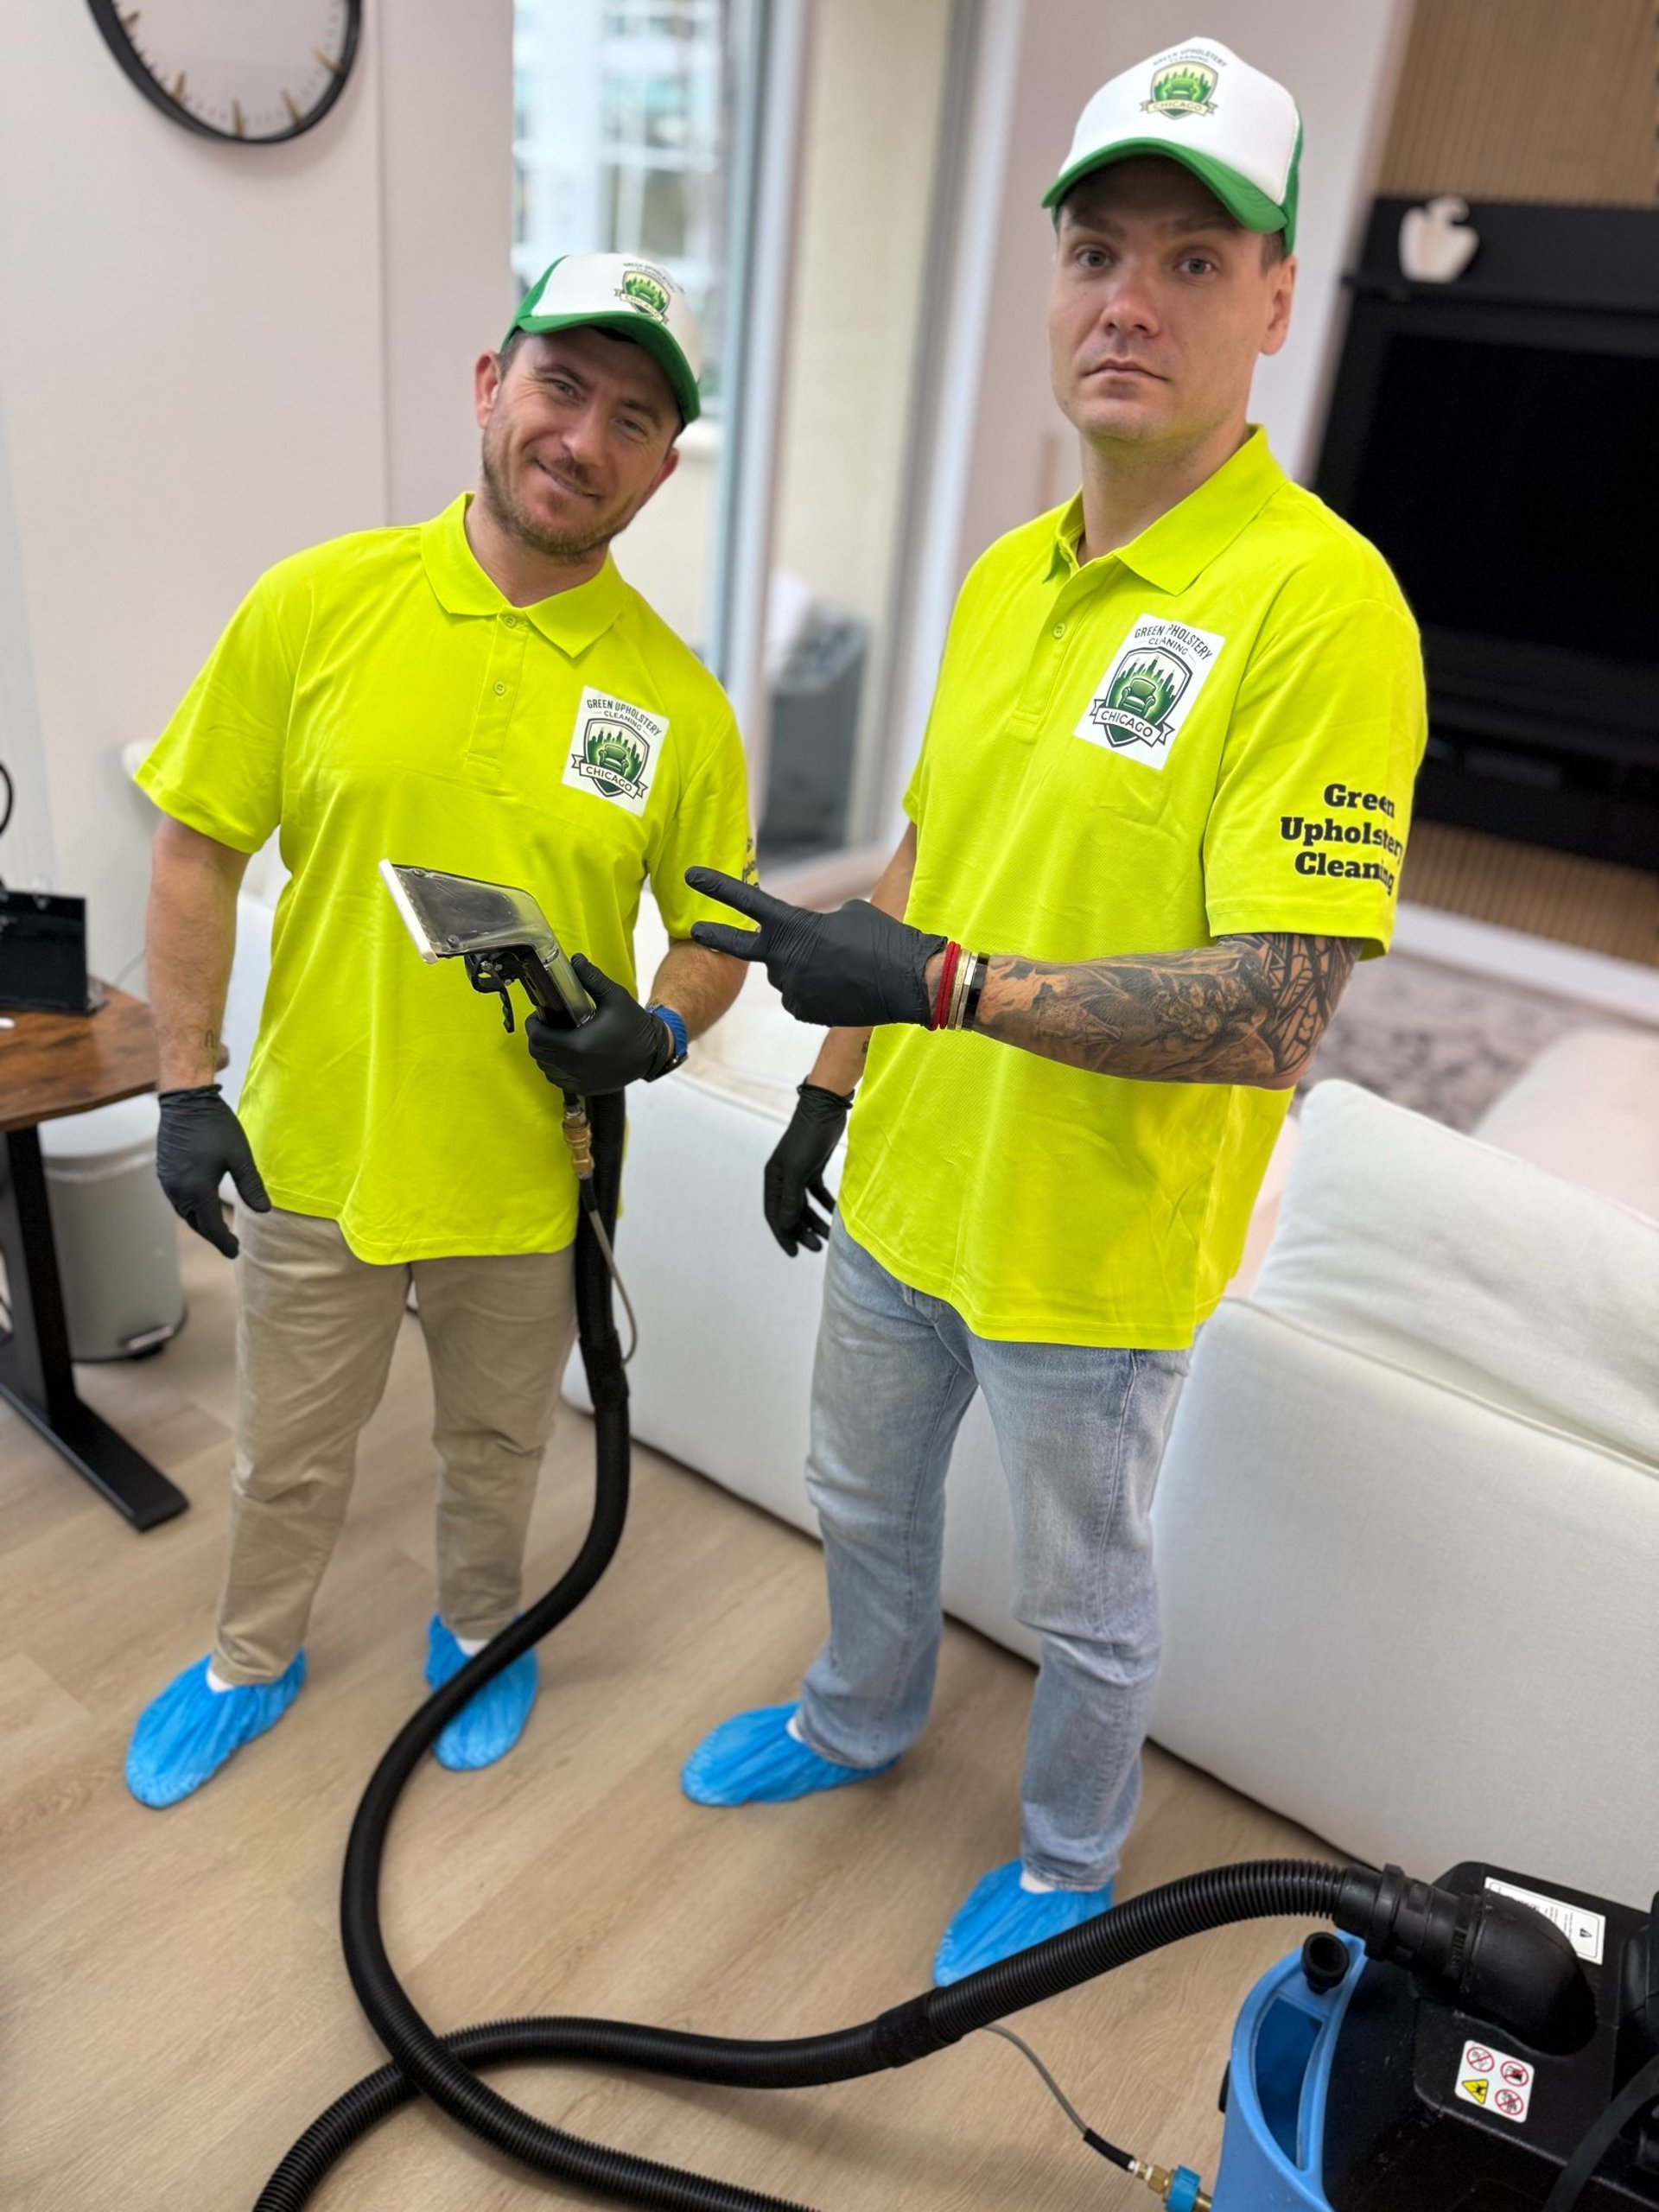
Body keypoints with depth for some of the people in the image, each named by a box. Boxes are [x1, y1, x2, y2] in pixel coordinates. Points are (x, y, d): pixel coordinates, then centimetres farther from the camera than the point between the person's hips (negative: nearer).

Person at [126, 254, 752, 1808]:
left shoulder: (681, 701, -8)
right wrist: (186, 1086, -4)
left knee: (495, 1447, 23)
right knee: (288, 1456, 22)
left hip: (528, 1182, 0)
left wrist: (661, 1030, -19)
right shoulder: (314, 604, -9)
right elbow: (197, 851, -3)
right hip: (312, 1152, 1)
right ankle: (253, 1659, 50)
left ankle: (477, 1628, 53)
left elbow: (715, 932, 2)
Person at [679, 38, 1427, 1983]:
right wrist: (834, 1084, 13)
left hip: (1092, 1249, -7)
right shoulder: (1004, 576, 4)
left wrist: (945, 984, -31)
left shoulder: (1317, 605, -22)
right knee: (864, 1501, 28)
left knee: (1083, 1597, 19)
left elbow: (1274, 1017, -28)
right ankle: (860, 1719, 58)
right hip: (906, 1188, 7)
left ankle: (1067, 1859, 48)